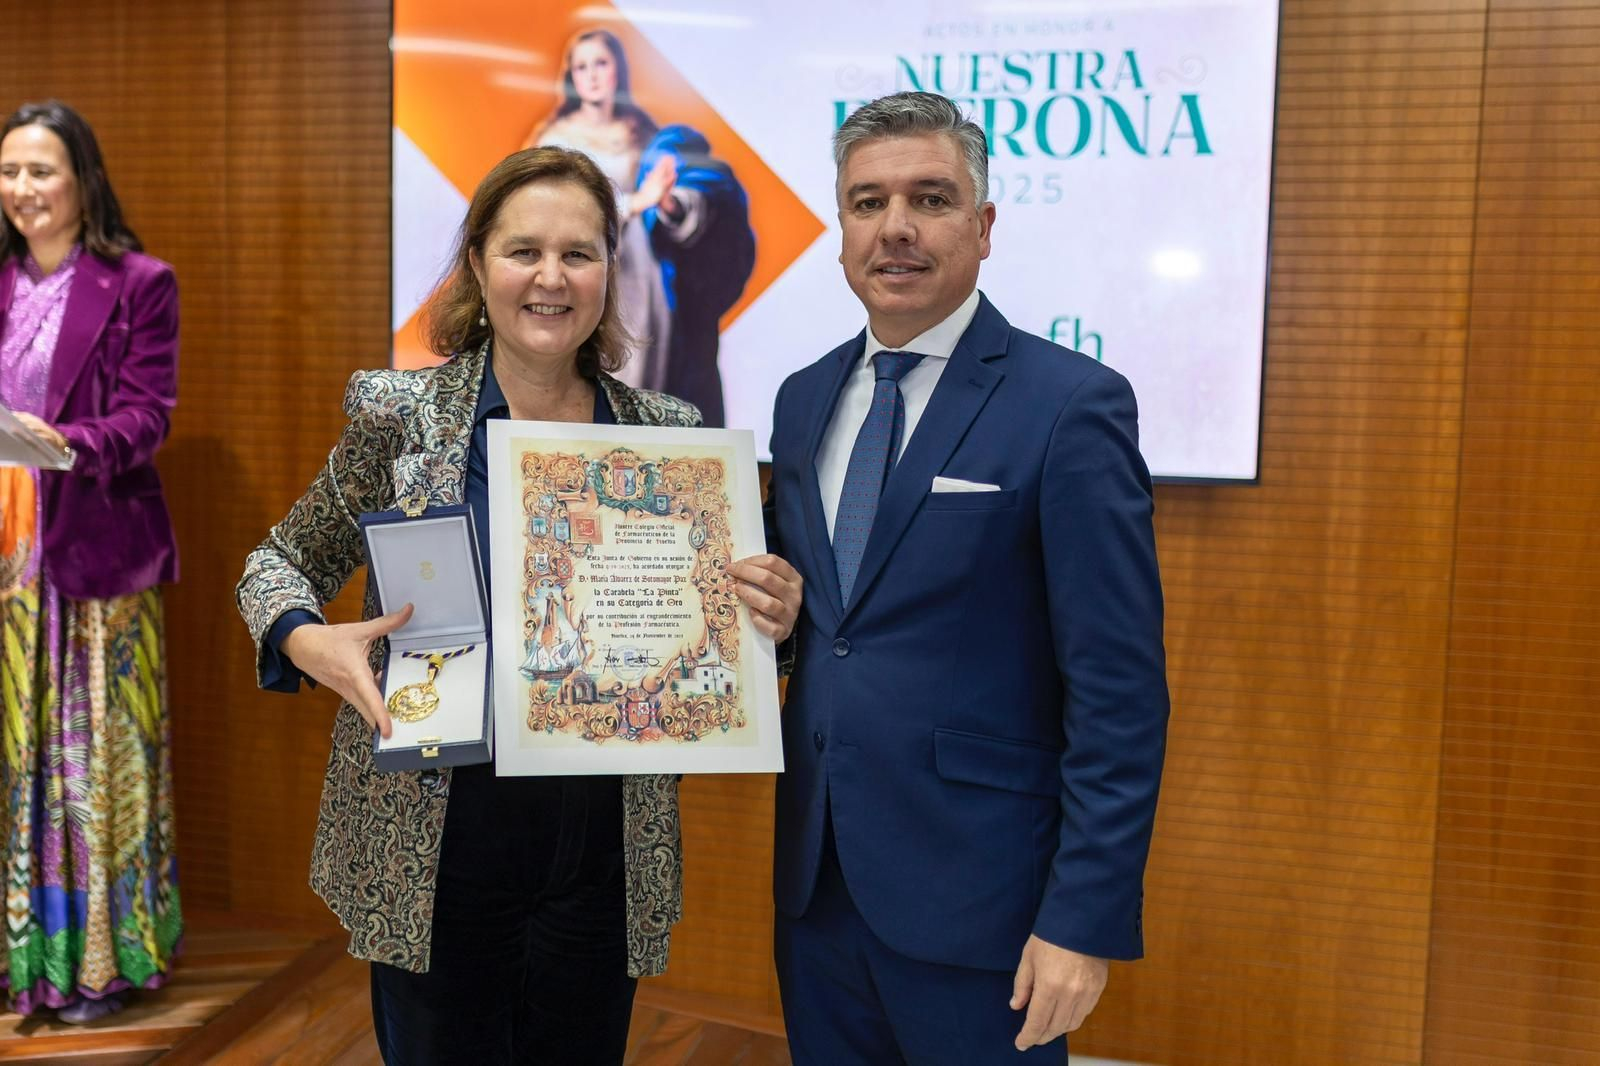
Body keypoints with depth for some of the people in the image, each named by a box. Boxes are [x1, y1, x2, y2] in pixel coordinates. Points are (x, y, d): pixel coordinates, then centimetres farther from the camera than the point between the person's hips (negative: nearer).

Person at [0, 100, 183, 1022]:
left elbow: (150, 412, -8)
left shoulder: (139, 282, -3)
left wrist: (75, 445, -24)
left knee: (95, 746, 2)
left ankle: (100, 955, 14)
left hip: (95, 547, -4)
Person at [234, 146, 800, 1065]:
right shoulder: (400, 414, -5)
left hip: (606, 852, 2)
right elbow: (283, 564, 5)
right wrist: (308, 641, -17)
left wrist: (767, 618, -12)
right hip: (435, 844, -1)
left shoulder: (664, 432, 0)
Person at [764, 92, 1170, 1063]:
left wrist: (1086, 919, -16)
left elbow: (1119, 690, -14)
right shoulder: (804, 401, 8)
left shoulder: (1071, 405, -12)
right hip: (816, 883, 6)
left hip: (976, 904, -5)